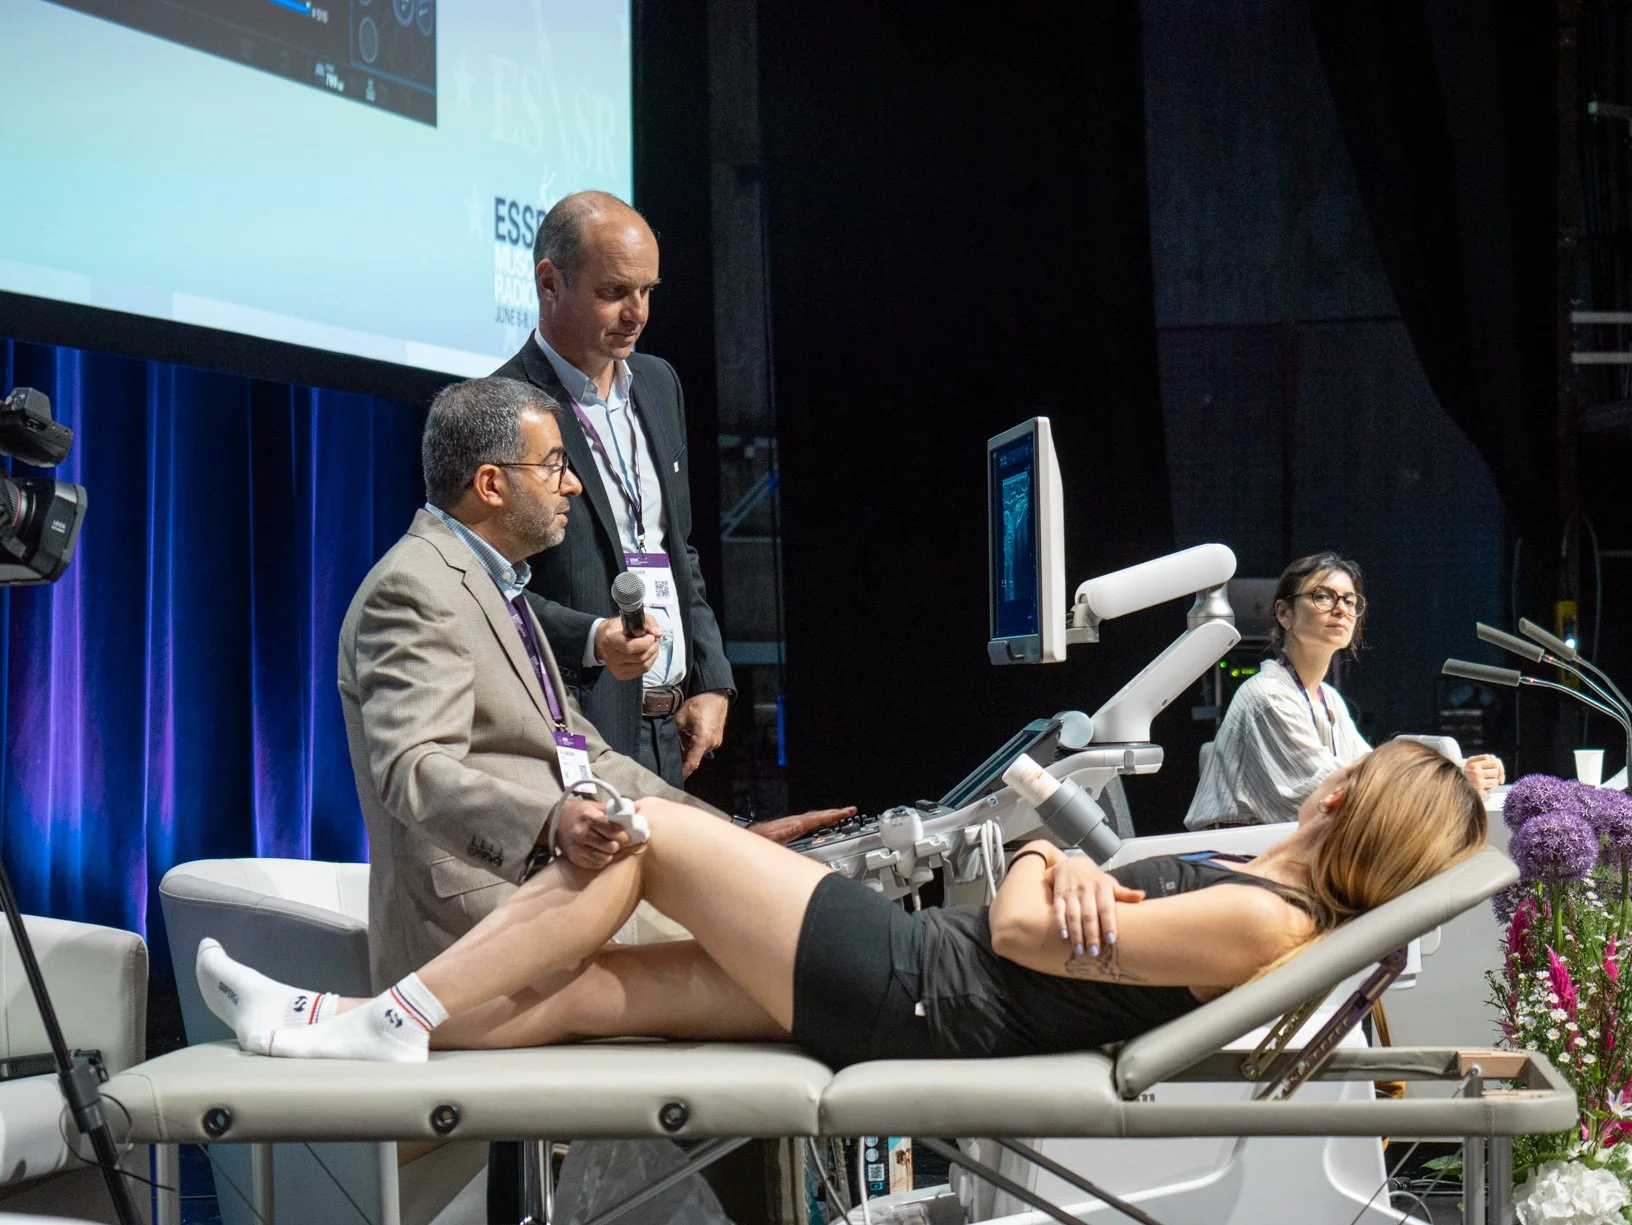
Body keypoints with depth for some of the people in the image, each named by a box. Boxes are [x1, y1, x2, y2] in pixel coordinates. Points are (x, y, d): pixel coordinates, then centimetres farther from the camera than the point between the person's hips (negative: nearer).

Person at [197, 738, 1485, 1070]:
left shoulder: (1265, 923, -18)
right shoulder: (1271, 885, 11)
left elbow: (1020, 932, -18)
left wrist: (1042, 872, 3)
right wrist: (1073, 869, -8)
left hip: (906, 990, -9)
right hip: (916, 975, 9)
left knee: (641, 832, -4)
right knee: (584, 986, 5)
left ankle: (392, 1022, 3)